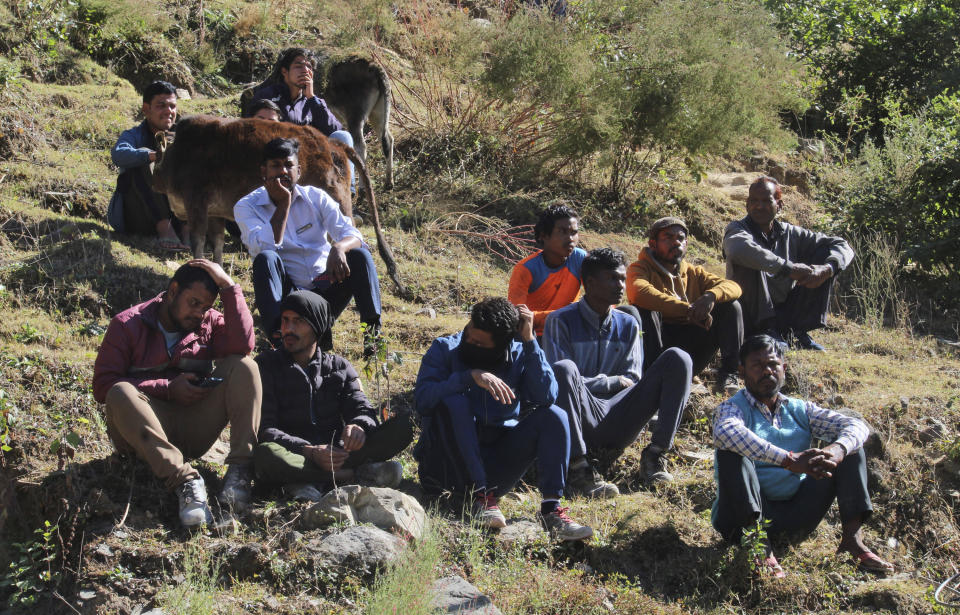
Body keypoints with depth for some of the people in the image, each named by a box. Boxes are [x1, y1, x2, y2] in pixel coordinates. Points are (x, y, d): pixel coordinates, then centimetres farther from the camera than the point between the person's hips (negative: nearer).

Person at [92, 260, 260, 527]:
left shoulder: (210, 323, 10)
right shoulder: (128, 324, 2)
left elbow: (243, 345, -12)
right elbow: (103, 386, -8)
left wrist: (228, 287, -12)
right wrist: (168, 388, -15)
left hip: (194, 432, 3)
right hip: (143, 432, -3)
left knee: (243, 366, -14)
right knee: (120, 394, -33)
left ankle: (240, 470, -28)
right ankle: (184, 478, -39)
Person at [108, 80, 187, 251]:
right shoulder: (134, 136, 1)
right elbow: (118, 154, -23)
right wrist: (153, 156, -40)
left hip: (172, 213, 3)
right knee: (142, 160, -24)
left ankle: (186, 225, -31)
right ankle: (164, 228, -41)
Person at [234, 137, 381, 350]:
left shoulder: (316, 198, 6)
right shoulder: (247, 207, 0)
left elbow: (352, 234, -8)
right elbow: (265, 247, -18)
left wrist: (338, 248, -32)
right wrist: (283, 204, -13)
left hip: (325, 291, 2)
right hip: (287, 296, -2)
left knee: (360, 255, -21)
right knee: (265, 259, -29)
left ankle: (373, 331, -28)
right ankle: (278, 338, -43)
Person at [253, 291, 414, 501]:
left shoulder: (340, 366, 15)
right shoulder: (266, 365, 6)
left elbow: (362, 409, 5)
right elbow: (264, 429, -6)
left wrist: (360, 426, -24)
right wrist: (310, 452, -24)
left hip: (335, 454, 3)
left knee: (402, 425, -17)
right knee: (265, 455, -38)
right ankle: (359, 472, -30)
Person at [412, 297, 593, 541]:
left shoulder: (518, 355, 3)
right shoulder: (445, 349, -2)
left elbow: (545, 397, -15)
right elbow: (422, 398, -18)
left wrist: (529, 340, -17)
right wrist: (471, 376, -28)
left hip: (495, 464, 2)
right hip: (451, 462, -2)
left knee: (553, 416, -16)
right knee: (453, 402, -29)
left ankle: (551, 507, -26)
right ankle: (481, 496, -28)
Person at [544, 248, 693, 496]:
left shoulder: (627, 325, 16)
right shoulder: (561, 320, 1)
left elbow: (633, 381, 13)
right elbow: (558, 379, -8)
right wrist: (614, 382, -2)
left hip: (618, 425, 4)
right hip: (582, 424, -4)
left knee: (677, 358, -10)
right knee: (564, 369, -36)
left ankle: (655, 454, -18)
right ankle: (579, 470, -39)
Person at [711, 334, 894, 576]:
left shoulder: (801, 410, 13)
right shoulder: (734, 408, -1)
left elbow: (858, 426, 1)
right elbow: (726, 432, -28)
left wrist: (836, 451, -24)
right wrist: (790, 460, -36)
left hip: (795, 515, 4)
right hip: (746, 513, -4)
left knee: (849, 446, 0)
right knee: (731, 450, -28)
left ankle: (852, 537, -16)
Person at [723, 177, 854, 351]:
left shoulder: (790, 233, 6)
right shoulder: (737, 229, -6)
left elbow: (842, 246, 3)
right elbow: (740, 250, -33)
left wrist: (826, 269, -20)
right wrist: (789, 268, -33)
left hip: (785, 315, 4)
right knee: (750, 262, -25)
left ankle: (798, 331, -10)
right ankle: (767, 330, -29)